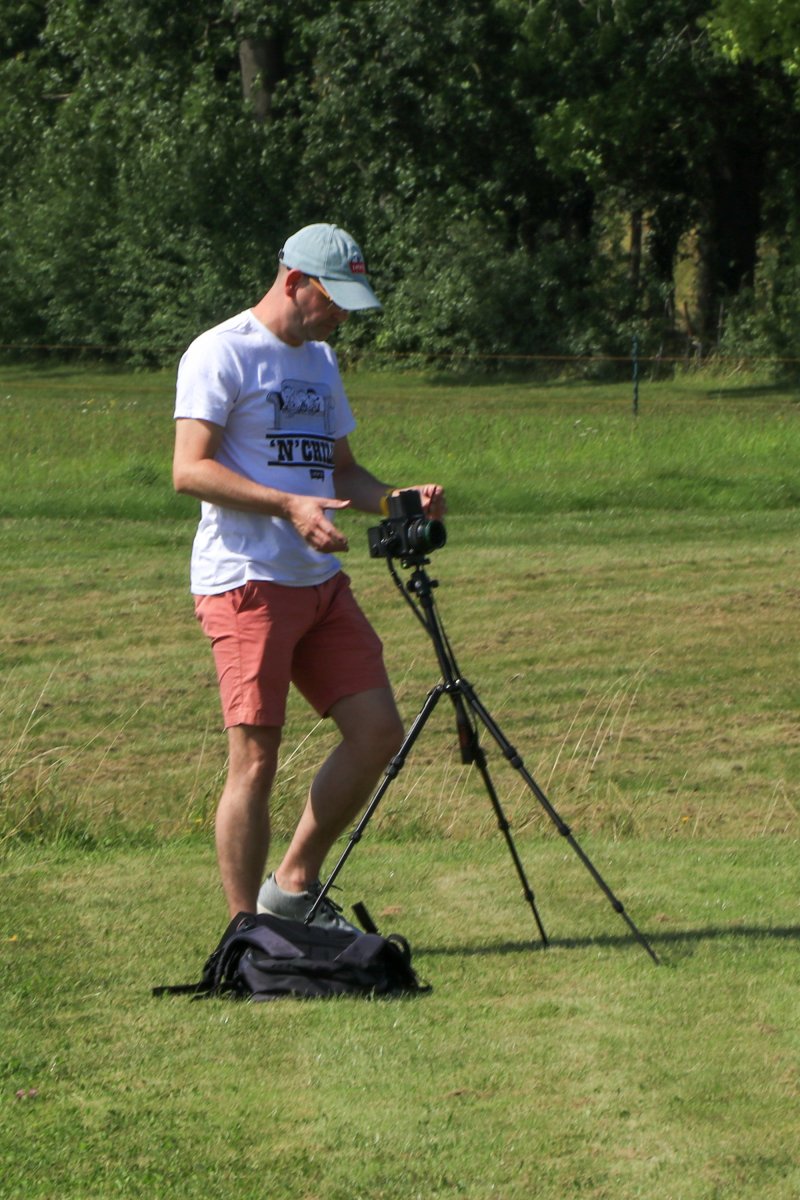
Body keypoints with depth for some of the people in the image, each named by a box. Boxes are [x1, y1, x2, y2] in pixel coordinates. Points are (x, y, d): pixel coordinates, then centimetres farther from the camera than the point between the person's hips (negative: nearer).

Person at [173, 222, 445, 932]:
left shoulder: (319, 360, 20)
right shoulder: (223, 354, -6)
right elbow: (191, 470, -15)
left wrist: (397, 500, 5)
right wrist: (288, 505, -24)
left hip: (322, 580, 8)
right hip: (245, 581, -8)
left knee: (378, 732, 2)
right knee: (256, 758, -8)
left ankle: (295, 885, 16)